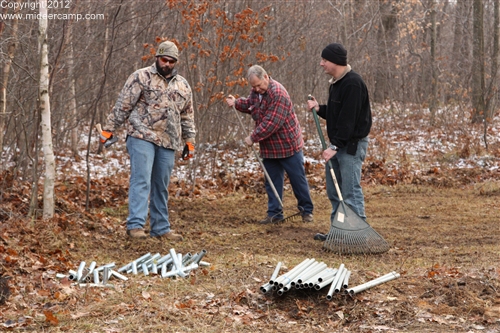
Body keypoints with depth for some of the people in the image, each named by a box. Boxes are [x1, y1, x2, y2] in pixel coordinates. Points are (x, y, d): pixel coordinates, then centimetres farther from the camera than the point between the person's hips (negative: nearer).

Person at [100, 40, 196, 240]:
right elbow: (123, 105, -2)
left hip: (168, 142, 5)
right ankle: (135, 225, -16)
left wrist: (189, 141, 17)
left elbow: (187, 117, 23)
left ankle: (160, 228, 16)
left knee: (161, 187, 10)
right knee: (141, 181, -13)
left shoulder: (183, 86, 16)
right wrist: (109, 129, -5)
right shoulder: (141, 77, 1)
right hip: (142, 137, -5)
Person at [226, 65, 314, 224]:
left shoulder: (278, 93, -25)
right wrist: (236, 103, 1)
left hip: (288, 144, -7)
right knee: (272, 181, 10)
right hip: (268, 147, 8)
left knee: (298, 179, 5)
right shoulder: (256, 91, 2)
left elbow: (271, 123, -28)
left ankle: (306, 210, 16)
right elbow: (250, 104, 21)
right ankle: (274, 213, 17)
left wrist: (253, 137, -22)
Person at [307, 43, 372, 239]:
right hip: (338, 143, 10)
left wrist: (336, 145, -24)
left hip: (352, 144, -10)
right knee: (333, 191, 14)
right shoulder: (336, 82, 13)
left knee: (351, 191, -10)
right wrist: (319, 109, 4)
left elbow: (348, 119, -23)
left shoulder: (353, 83, -19)